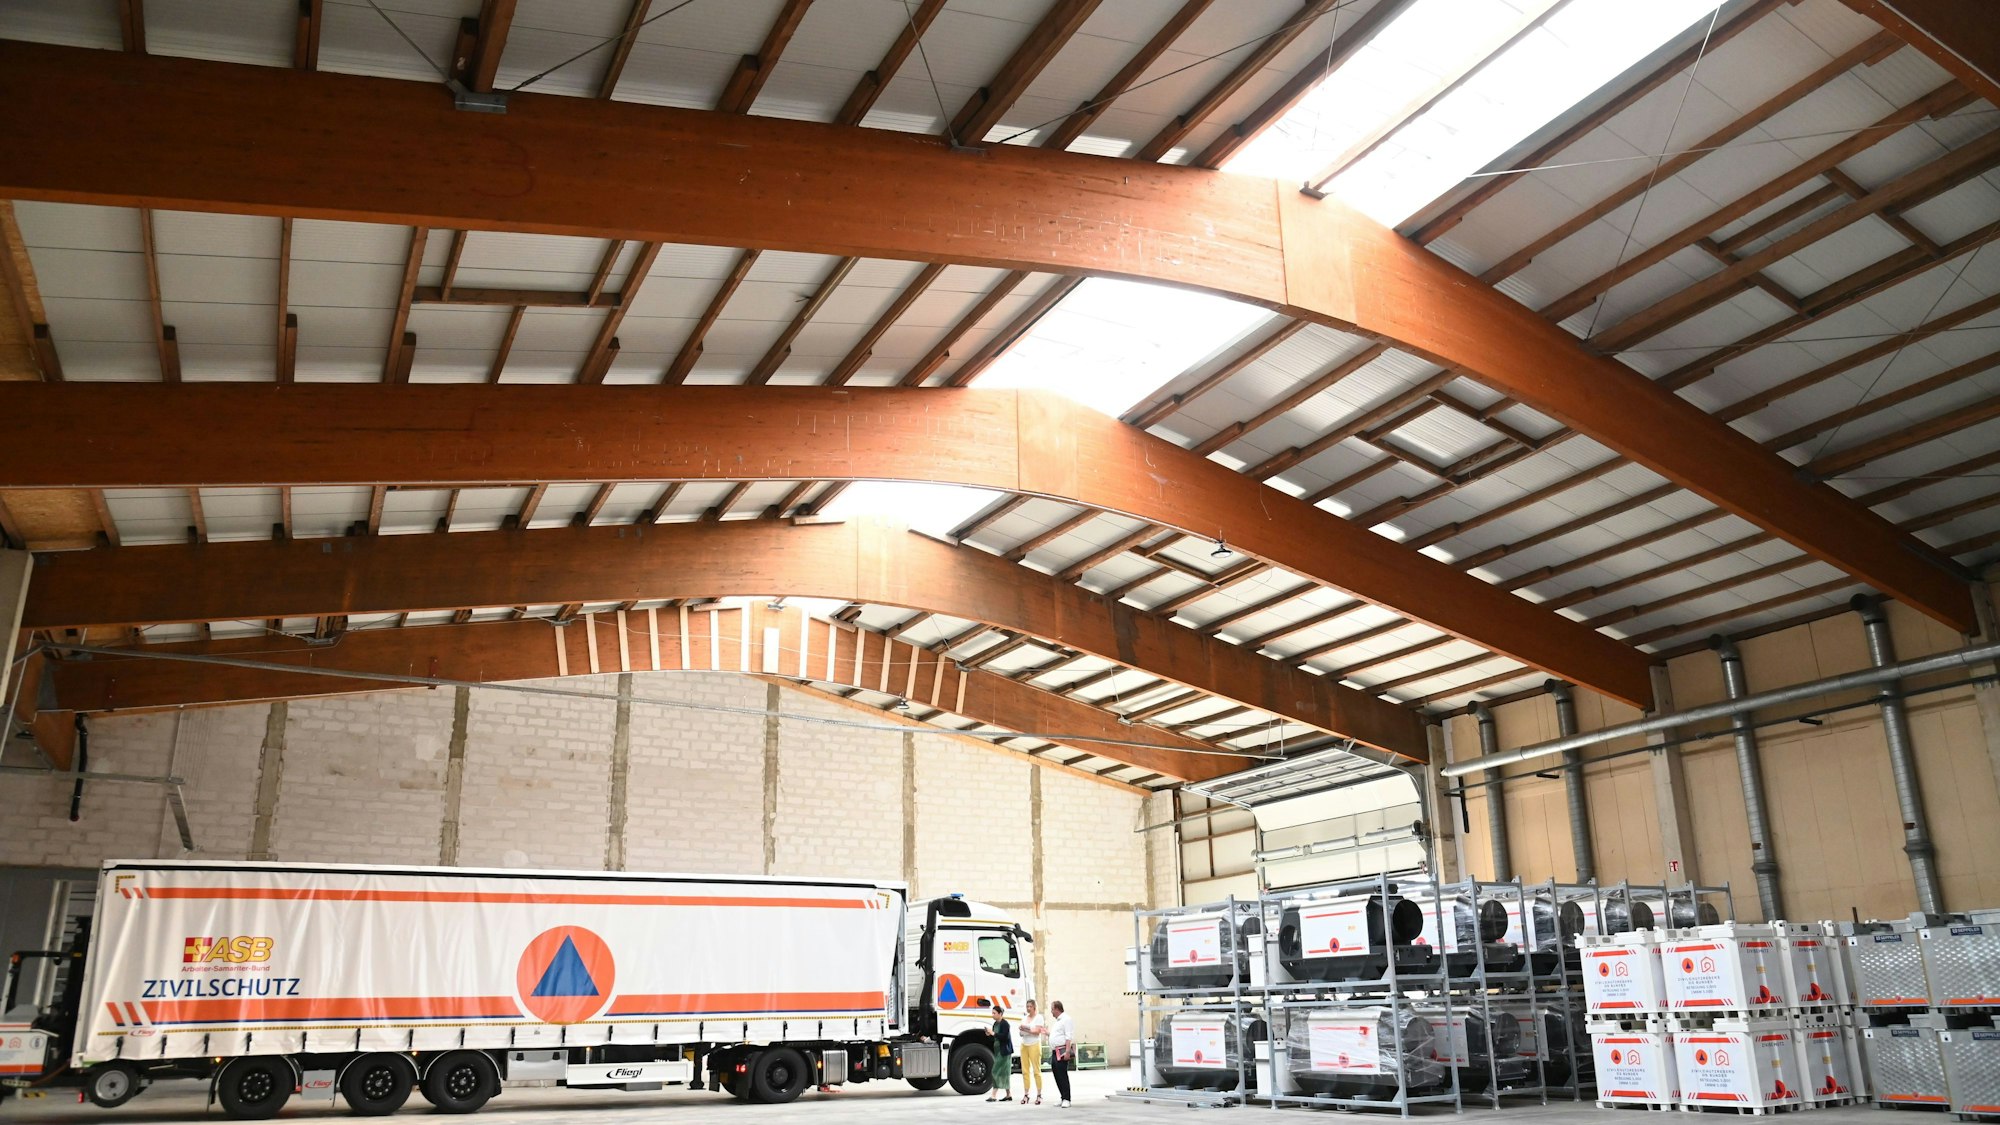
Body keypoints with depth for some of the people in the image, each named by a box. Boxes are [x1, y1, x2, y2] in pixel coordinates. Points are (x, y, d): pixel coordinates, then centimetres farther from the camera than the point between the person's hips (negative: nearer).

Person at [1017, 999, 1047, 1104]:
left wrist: (1026, 1029, -14)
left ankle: (1039, 1095, -5)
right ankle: (1026, 1095, 4)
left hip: (1034, 1045, -5)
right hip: (1024, 1045, 5)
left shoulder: (1039, 1017, 0)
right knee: (1025, 1070, 1)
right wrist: (1021, 1031, -2)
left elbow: (1037, 1031, -11)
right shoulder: (1024, 1017, 17)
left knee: (1036, 1070, -7)